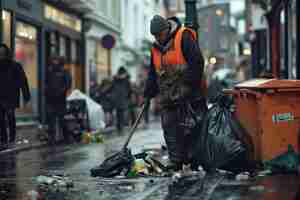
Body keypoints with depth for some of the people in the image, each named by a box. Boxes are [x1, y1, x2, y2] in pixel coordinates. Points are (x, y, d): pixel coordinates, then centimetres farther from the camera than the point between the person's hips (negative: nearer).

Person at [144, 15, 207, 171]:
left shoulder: (184, 37, -6)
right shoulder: (155, 48, 17)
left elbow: (197, 62, -13)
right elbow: (152, 74, 24)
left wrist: (189, 85, -17)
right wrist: (148, 94, 17)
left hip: (187, 95, -7)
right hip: (167, 97, 7)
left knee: (189, 128, -4)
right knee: (170, 129, 3)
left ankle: (191, 160, 3)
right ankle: (176, 162, 8)